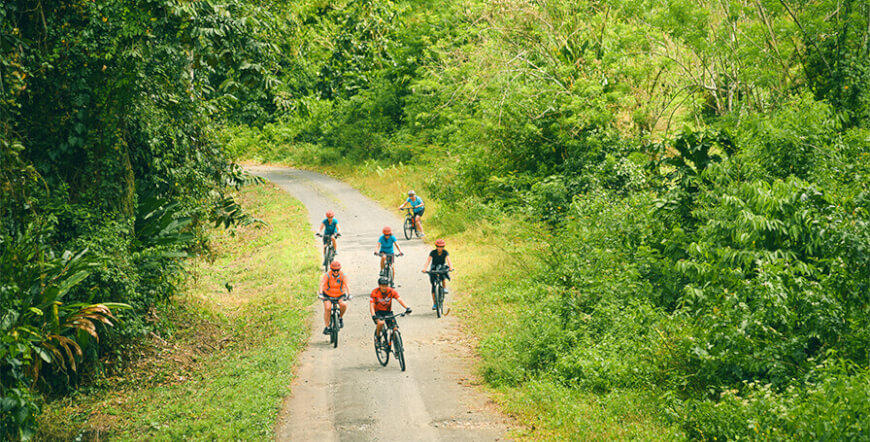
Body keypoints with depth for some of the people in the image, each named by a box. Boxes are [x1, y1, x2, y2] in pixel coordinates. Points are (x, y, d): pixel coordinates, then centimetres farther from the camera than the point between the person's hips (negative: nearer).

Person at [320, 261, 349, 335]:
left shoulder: (343, 275, -16)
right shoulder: (327, 275, -18)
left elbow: (346, 285, -28)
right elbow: (322, 284, -31)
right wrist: (321, 294, -48)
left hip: (340, 295, 0)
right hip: (328, 295, 0)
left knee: (343, 304, -29)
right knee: (327, 308, -22)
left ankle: (340, 317, 1)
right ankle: (326, 327, -9)